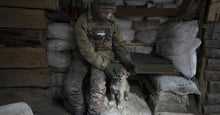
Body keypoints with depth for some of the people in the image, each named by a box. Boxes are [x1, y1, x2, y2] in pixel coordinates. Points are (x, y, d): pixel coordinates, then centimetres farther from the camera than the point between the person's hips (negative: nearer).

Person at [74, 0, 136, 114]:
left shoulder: (112, 21, -3)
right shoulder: (82, 21, -14)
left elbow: (118, 44, 4)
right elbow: (85, 48, -17)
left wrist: (127, 61, -11)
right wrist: (103, 65, -22)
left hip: (104, 54, 1)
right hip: (85, 56, 0)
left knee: (98, 86, -25)